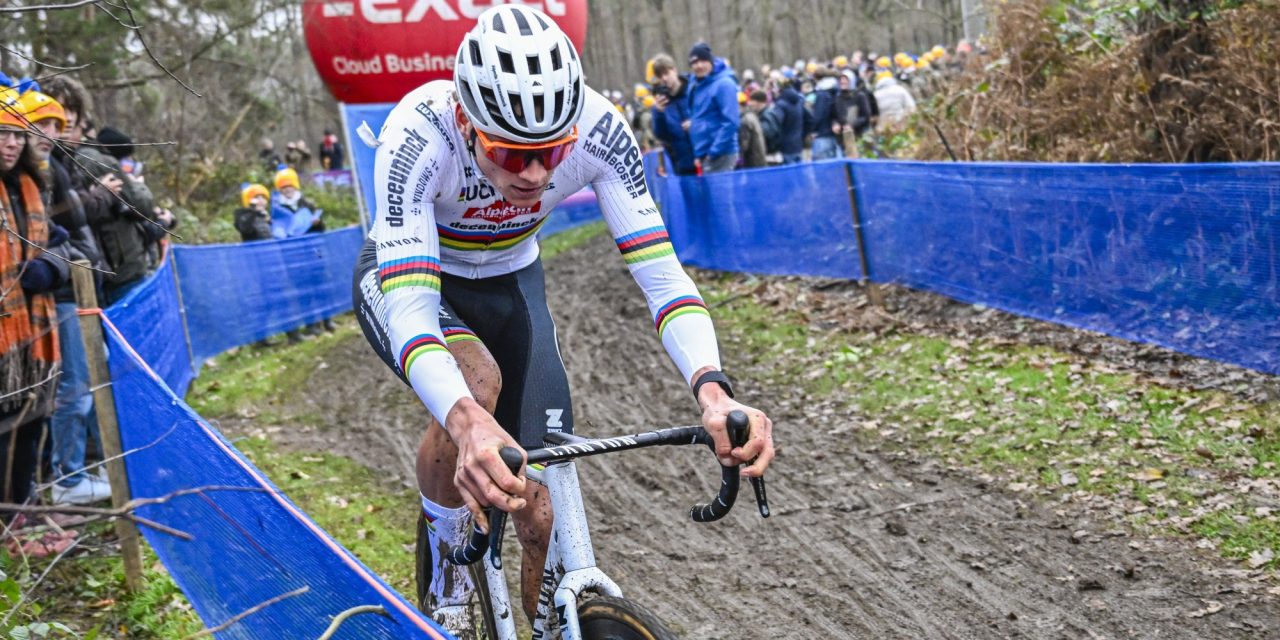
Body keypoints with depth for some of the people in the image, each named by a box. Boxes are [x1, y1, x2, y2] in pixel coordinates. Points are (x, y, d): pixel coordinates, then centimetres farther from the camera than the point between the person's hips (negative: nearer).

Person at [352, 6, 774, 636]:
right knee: (479, 381, -36)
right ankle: (444, 576, -9)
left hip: (510, 282, 3)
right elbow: (409, 307, -46)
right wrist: (468, 424, -64)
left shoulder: (598, 128, -30)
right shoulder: (420, 135, -38)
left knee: (546, 516, -7)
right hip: (407, 278, -2)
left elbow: (660, 272, -32)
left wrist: (711, 389, -51)